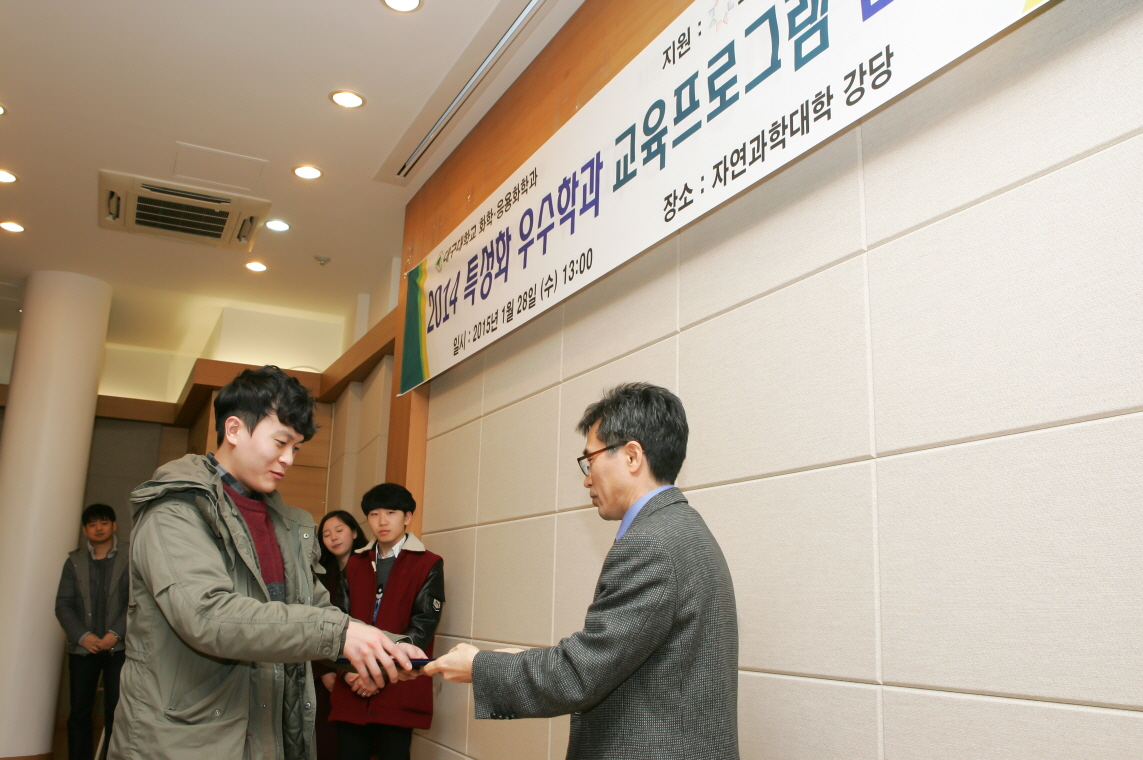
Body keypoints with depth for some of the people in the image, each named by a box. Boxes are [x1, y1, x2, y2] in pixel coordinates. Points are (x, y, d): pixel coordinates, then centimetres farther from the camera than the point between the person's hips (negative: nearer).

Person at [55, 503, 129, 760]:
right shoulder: (74, 561, 9)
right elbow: (63, 605, 4)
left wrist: (115, 634, -13)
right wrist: (83, 636, -9)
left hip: (119, 646, -2)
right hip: (82, 647, 2)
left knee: (116, 711, -2)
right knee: (79, 711, 5)